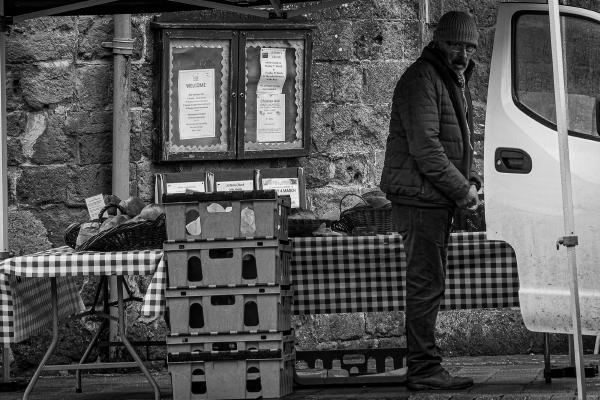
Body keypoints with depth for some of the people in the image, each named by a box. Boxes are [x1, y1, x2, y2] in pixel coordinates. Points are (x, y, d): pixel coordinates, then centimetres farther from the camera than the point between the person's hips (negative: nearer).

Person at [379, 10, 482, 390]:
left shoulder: (457, 82, 17)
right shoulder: (421, 80, -15)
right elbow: (424, 147, -22)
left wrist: (471, 180, 9)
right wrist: (462, 190, -18)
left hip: (438, 201, 10)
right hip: (419, 198, -10)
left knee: (429, 284, 13)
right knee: (427, 284, -10)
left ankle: (425, 365, 20)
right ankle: (424, 369, -7)